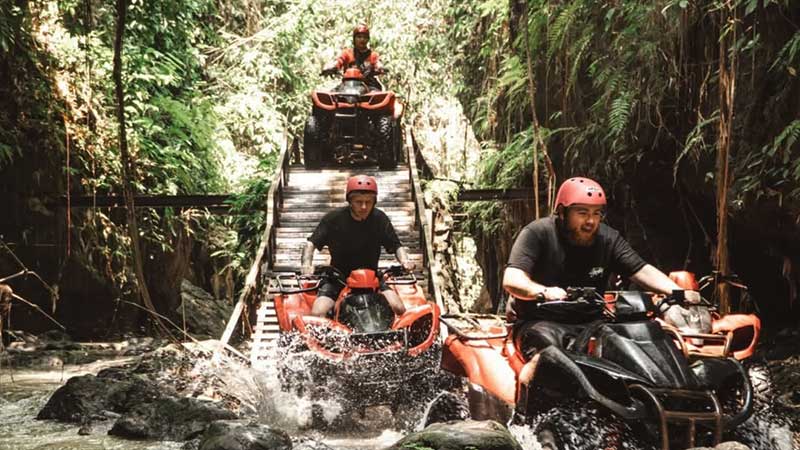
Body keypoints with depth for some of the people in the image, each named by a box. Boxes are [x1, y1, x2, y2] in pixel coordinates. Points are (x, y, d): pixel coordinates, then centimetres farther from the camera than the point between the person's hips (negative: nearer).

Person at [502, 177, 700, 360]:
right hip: (539, 323, -5)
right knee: (548, 343, -38)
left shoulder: (608, 238, 5)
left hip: (589, 324, 5)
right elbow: (511, 280, -20)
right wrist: (544, 292, -42)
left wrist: (678, 292, -21)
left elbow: (642, 271, -2)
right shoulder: (537, 233, -10)